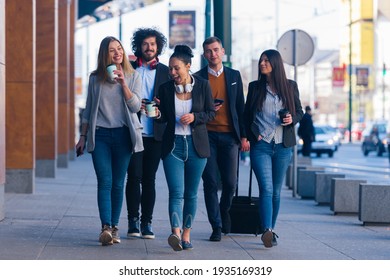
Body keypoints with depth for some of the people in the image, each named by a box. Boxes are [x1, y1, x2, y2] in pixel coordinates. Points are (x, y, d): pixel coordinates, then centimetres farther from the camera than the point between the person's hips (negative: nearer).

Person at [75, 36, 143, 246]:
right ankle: (105, 228, -18)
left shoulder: (133, 77, 4)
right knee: (105, 182, -10)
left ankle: (114, 227, 12)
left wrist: (123, 83, -16)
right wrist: (83, 136, 11)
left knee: (118, 184, 5)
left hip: (123, 134, 0)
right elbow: (88, 109, 13)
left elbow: (135, 106, -6)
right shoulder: (95, 78, 6)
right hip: (100, 135, 0)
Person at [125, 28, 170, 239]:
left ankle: (147, 222, 8)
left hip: (155, 133, 1)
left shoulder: (165, 72, 9)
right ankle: (133, 220, 4)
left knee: (149, 179, 3)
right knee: (134, 176, -5)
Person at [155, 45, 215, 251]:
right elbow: (164, 117, 10)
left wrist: (194, 117, -13)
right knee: (176, 192, -12)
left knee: (191, 193, 8)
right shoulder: (165, 88, 2)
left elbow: (211, 113, 4)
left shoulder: (203, 85, -1)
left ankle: (186, 234, 18)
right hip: (173, 145, 0)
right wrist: (157, 113, -12)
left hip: (196, 145, 0)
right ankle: (176, 233, -25)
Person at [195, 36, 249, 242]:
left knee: (230, 182, 1)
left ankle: (224, 211, 31)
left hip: (229, 135, 2)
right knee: (210, 182, -3)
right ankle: (216, 227, 3)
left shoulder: (234, 76, 10)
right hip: (207, 135, -1)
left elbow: (240, 107, 10)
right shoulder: (197, 77, 4)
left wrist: (244, 136, 5)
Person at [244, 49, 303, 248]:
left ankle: (271, 231, 17)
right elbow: (246, 115, 12)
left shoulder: (290, 86, 7)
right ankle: (267, 231, -25)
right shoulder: (255, 87, 7)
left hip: (283, 146, 2)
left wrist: (292, 119, -7)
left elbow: (299, 111, 14)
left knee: (276, 191, 8)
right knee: (266, 188, -15)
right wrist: (250, 135, -1)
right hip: (261, 145, -1)